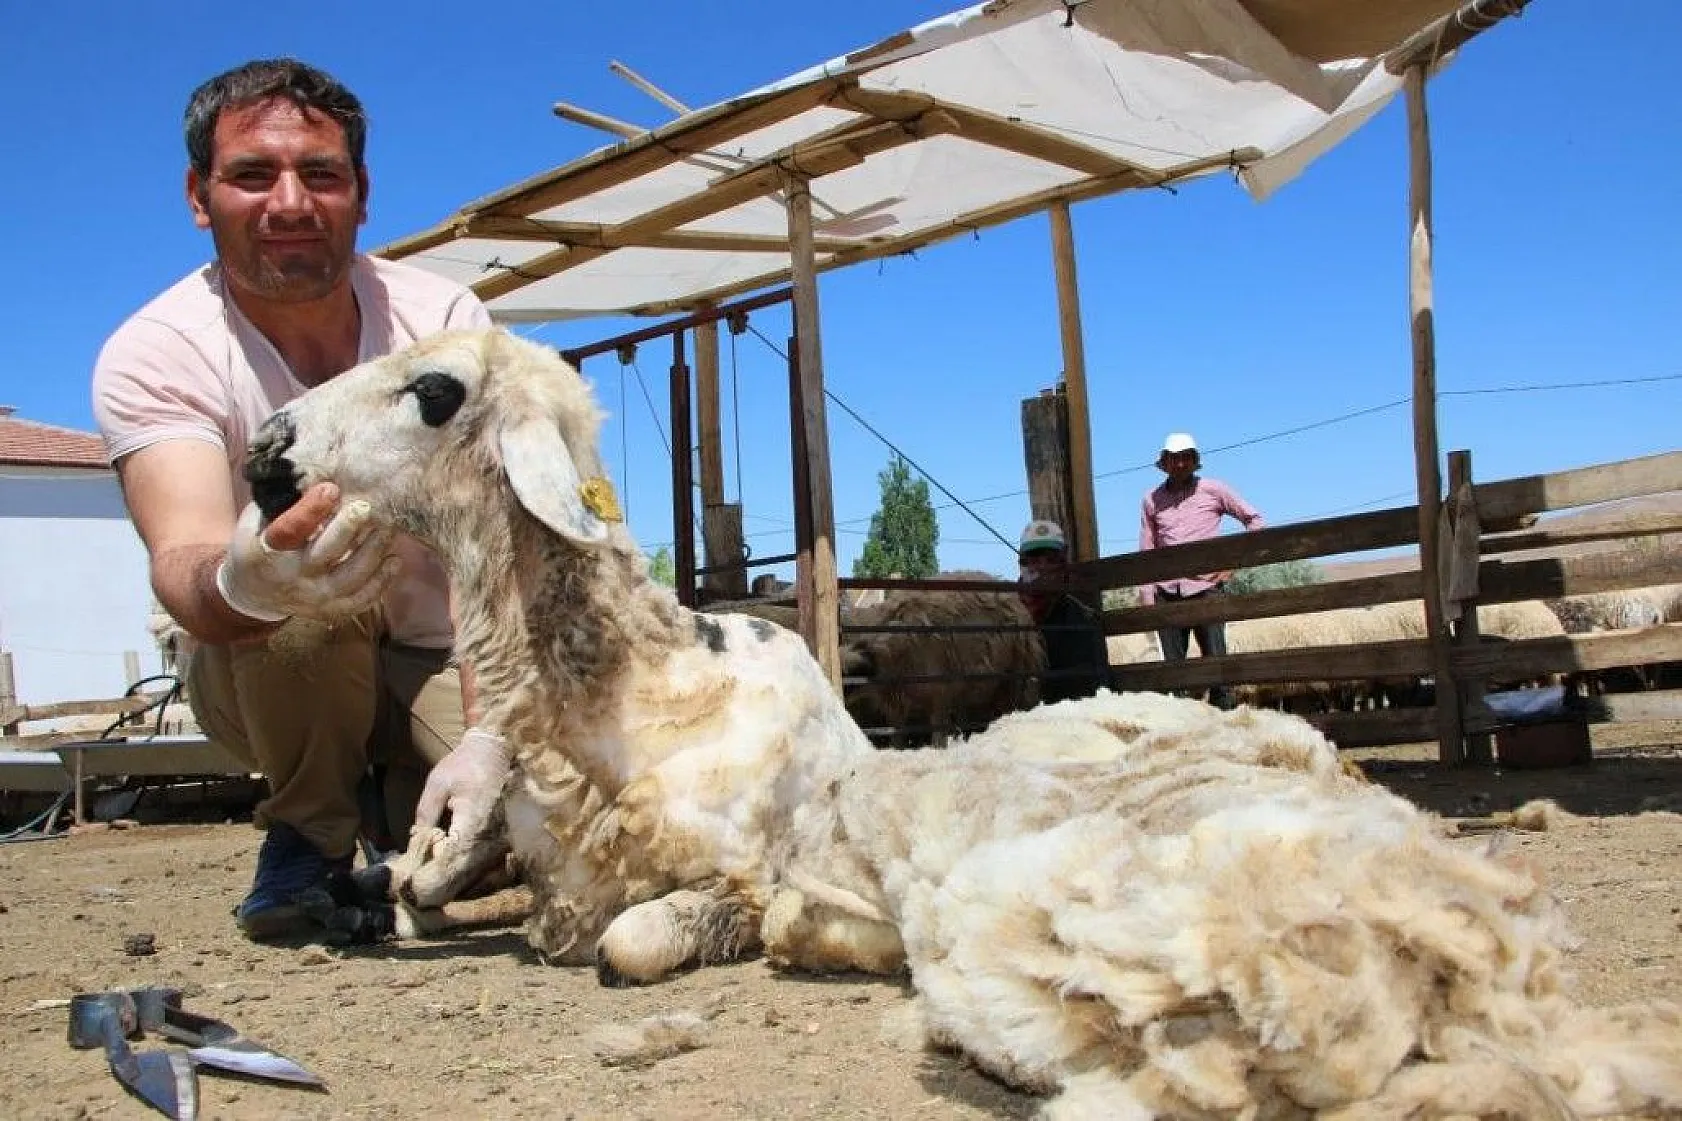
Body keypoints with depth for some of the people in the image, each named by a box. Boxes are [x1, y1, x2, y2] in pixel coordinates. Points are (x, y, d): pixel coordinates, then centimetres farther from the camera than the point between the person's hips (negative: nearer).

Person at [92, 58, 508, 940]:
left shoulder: (444, 316, -14)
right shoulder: (153, 355, -17)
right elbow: (184, 562, -35)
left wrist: (487, 736, -36)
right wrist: (244, 583, -60)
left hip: (450, 664, 2)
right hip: (265, 675, -1)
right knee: (299, 603, -35)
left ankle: (401, 811, 11)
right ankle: (312, 834, -6)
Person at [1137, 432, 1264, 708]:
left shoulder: (1212, 490, 4)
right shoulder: (1152, 500, 10)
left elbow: (1254, 519, 9)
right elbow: (1146, 551, 11)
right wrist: (1147, 597, 4)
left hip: (1205, 588, -2)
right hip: (1167, 593, 2)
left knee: (1215, 659, -6)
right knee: (1172, 664, 2)